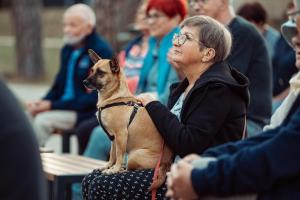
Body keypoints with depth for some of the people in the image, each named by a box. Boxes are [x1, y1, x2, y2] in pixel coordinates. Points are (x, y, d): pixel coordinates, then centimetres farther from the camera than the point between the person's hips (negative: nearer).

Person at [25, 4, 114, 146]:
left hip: (87, 113, -7)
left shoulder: (101, 51, -11)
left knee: (42, 120, -26)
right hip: (65, 108, 7)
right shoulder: (68, 49, 13)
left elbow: (94, 98, -16)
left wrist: (53, 105, -19)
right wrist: (42, 103, -3)